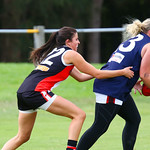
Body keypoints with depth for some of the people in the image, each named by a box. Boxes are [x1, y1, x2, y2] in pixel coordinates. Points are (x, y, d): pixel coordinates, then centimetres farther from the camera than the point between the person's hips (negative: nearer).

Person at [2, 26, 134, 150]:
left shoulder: (56, 52, 28)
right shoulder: (71, 54, 2)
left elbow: (80, 77, 31)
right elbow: (97, 74, 5)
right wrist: (122, 72, 14)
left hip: (23, 92, 9)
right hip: (37, 91, -9)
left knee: (22, 137, 16)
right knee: (79, 115, -4)